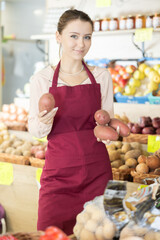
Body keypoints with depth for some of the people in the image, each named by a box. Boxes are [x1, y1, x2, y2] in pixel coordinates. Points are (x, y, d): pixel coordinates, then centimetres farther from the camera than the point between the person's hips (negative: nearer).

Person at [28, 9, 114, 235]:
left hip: (96, 169, 2)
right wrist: (43, 122, -18)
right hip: (59, 171, -1)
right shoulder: (42, 79, 0)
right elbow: (35, 130, 3)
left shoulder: (102, 76, 5)